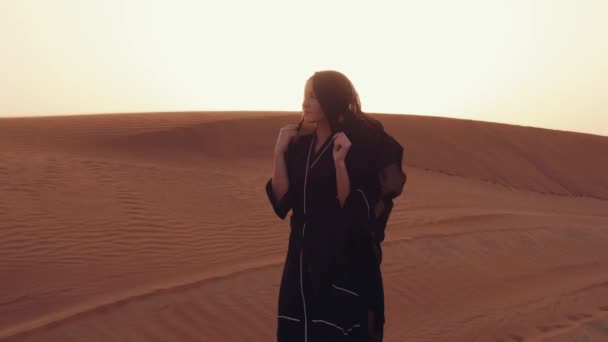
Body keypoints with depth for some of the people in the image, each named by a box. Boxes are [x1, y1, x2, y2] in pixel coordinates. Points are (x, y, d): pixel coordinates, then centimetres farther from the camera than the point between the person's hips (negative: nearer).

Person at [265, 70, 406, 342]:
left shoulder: (359, 144, -12)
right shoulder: (299, 146, 5)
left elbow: (354, 210, -17)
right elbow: (282, 201, -2)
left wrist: (340, 161, -27)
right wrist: (279, 152, -8)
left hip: (345, 262, -6)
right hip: (302, 258, 6)